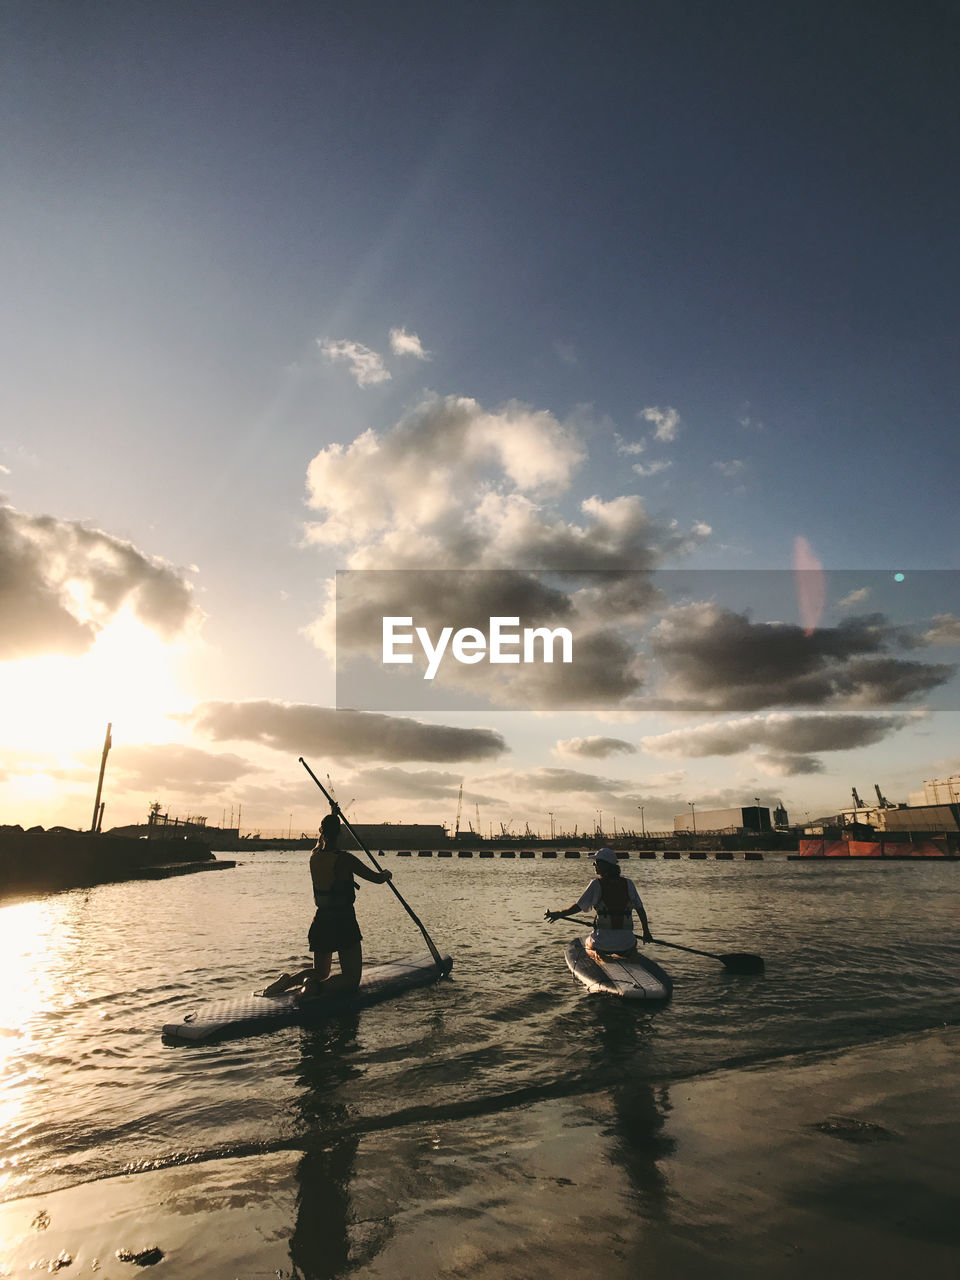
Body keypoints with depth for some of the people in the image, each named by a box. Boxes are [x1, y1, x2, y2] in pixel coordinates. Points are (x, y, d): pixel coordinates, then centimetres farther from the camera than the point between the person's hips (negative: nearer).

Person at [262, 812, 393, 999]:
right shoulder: (344, 859, -18)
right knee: (351, 978, 6)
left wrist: (332, 815, 33)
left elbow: (321, 842, 24)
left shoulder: (314, 856, -1)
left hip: (321, 921, 6)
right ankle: (318, 986, -22)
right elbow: (376, 878, -10)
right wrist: (386, 874, 13)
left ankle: (288, 980, -3)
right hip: (344, 922, -6)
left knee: (320, 972, 25)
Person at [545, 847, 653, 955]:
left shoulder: (596, 884, -8)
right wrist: (646, 932, 18)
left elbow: (577, 907, -7)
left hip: (602, 944, -2)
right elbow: (640, 910, 5)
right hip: (627, 944, 2)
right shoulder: (628, 884, 1)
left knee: (588, 942, 32)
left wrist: (558, 914, 7)